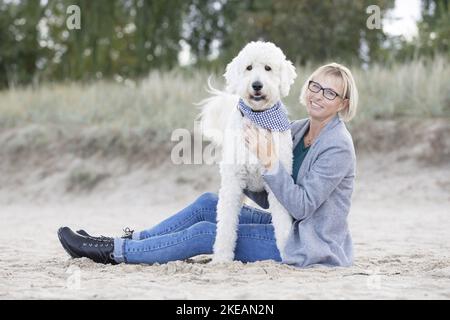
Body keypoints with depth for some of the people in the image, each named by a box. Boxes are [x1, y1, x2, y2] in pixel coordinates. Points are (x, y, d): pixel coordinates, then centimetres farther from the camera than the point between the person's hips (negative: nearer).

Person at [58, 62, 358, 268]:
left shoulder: (338, 147, -18)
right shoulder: (296, 130, 7)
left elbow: (301, 206, -23)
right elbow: (268, 198, 8)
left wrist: (270, 163, -29)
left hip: (309, 245, -8)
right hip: (287, 229, 8)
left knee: (205, 233, -10)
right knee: (208, 203, -1)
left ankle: (115, 251, -2)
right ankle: (131, 239, 6)